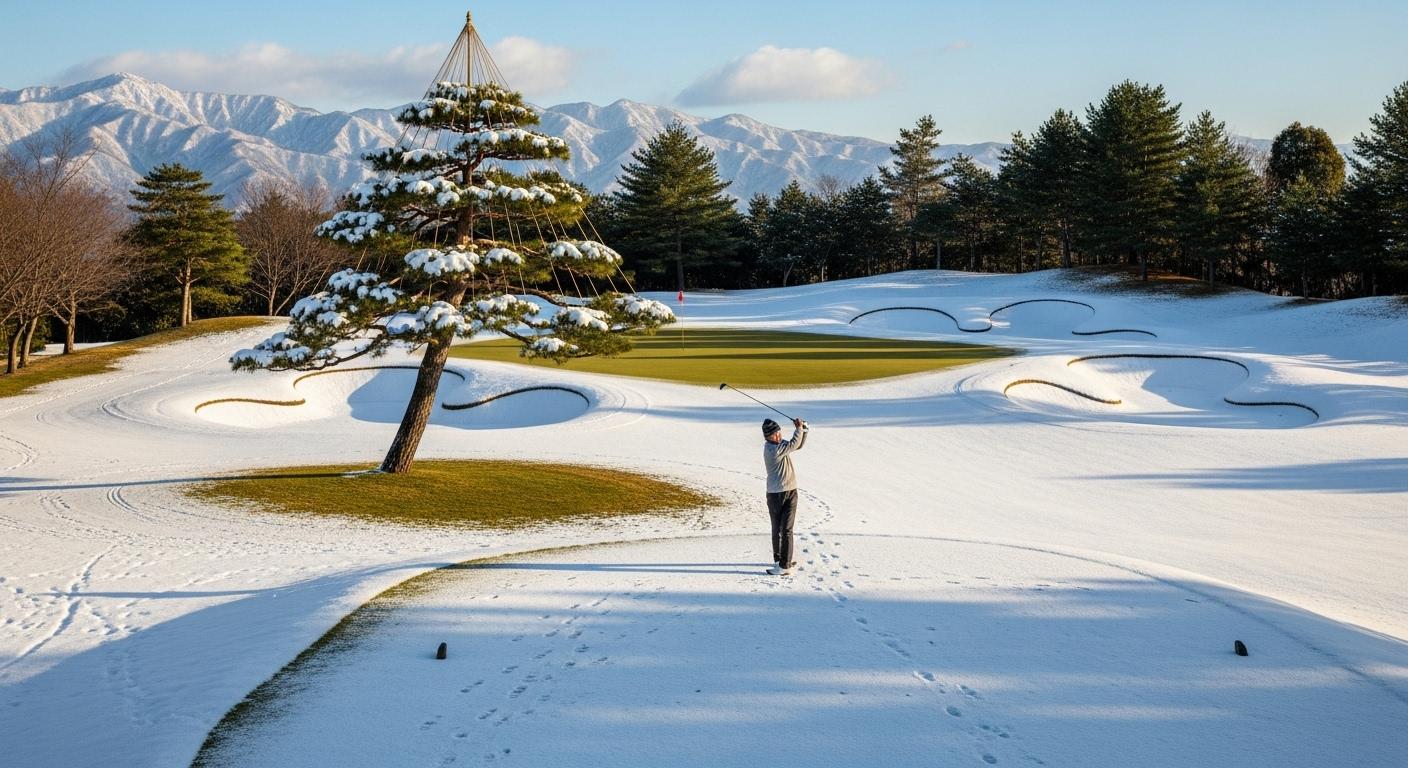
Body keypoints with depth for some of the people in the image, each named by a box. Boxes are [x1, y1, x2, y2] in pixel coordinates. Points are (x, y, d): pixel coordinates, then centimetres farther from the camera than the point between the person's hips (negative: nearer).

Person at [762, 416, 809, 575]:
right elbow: (793, 444, -20)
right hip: (775, 495, -5)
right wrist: (799, 428, -6)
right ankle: (779, 559, 28)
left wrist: (803, 429, 2)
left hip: (791, 492, 5)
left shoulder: (781, 444, 6)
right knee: (777, 529, 12)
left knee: (786, 530, -1)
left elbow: (799, 445, 18)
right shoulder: (771, 450, -19)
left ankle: (785, 565, -3)